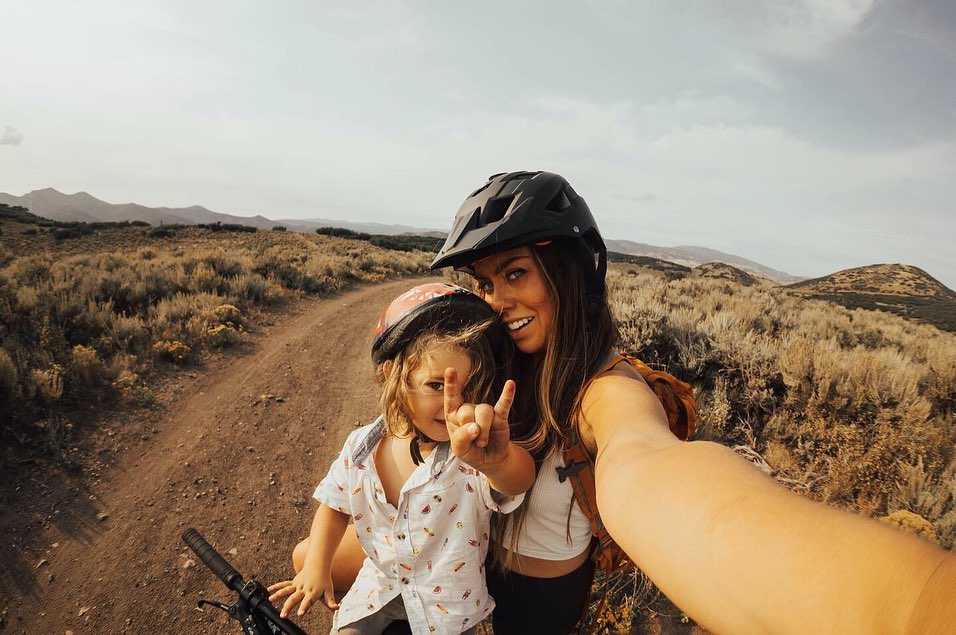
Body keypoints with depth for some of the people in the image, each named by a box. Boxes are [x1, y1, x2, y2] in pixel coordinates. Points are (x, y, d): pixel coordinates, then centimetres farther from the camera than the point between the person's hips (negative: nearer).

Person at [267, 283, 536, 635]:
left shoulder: (470, 454, -31)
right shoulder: (362, 446, -16)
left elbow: (520, 478, -54)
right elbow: (336, 505, 1)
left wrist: (496, 460, -77)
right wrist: (316, 566, -9)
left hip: (448, 606, -2)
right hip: (379, 588, 3)